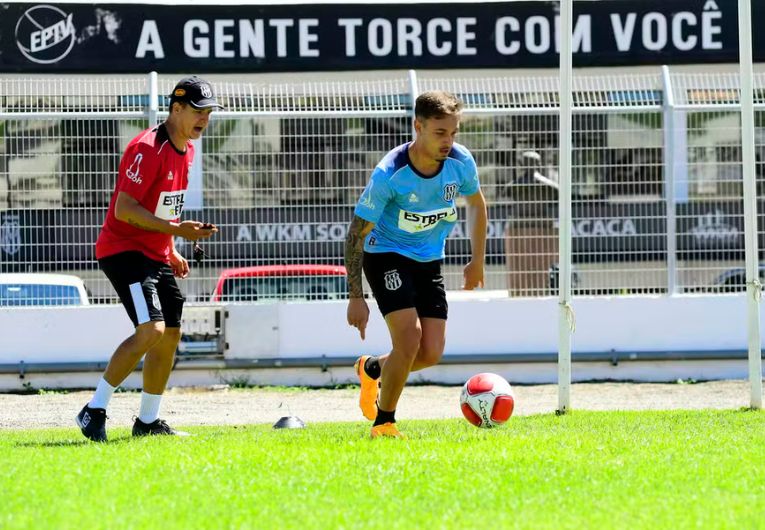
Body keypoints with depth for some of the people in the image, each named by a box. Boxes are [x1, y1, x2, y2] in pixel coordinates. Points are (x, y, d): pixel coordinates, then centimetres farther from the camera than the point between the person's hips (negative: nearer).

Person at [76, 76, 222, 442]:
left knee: (170, 335, 10)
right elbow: (124, 209, -25)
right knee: (151, 331, -23)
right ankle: (95, 410, -16)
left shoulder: (185, 150, 11)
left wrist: (171, 252, 19)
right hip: (122, 250, -10)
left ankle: (148, 422, 23)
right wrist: (175, 229, -31)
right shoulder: (148, 148, -20)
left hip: (156, 256, 10)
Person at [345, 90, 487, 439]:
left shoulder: (461, 162, -13)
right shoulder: (389, 174, -26)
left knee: (431, 354, -4)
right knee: (409, 335, -22)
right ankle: (383, 422, -4)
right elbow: (356, 233, -18)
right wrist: (355, 297, -19)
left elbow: (476, 203, 11)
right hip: (386, 255, -5)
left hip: (429, 262, 5)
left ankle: (373, 369, 27)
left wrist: (477, 260, 15)